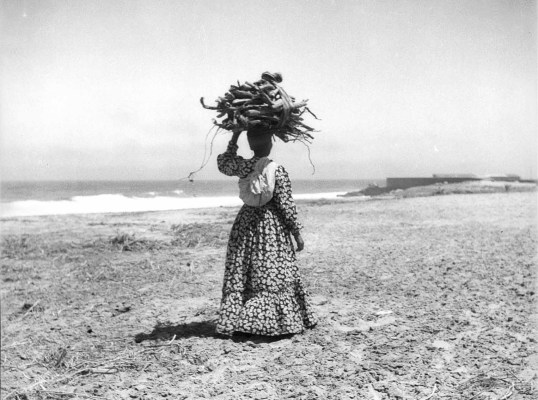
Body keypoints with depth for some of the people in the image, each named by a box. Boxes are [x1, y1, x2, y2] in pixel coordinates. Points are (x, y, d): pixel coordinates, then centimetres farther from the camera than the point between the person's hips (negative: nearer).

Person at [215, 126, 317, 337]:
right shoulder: (278, 171, -13)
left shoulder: (241, 166, -4)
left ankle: (231, 321, 12)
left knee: (239, 274, 10)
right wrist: (297, 233, -3)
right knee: (273, 274, 4)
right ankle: (271, 322, 4)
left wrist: (234, 138, 19)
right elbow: (286, 205, -11)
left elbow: (223, 163, 19)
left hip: (246, 224, 4)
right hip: (272, 226, -4)